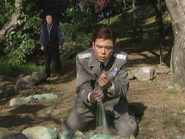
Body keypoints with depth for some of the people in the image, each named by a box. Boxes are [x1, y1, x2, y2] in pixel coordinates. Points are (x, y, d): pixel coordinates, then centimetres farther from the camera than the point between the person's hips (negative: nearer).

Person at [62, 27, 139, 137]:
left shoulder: (122, 59, -20)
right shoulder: (82, 58, -19)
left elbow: (124, 88, -19)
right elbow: (82, 87, -17)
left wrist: (110, 86, -44)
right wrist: (90, 96, -43)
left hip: (113, 100, -1)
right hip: (89, 101, 1)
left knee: (128, 131, -18)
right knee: (68, 130, -9)